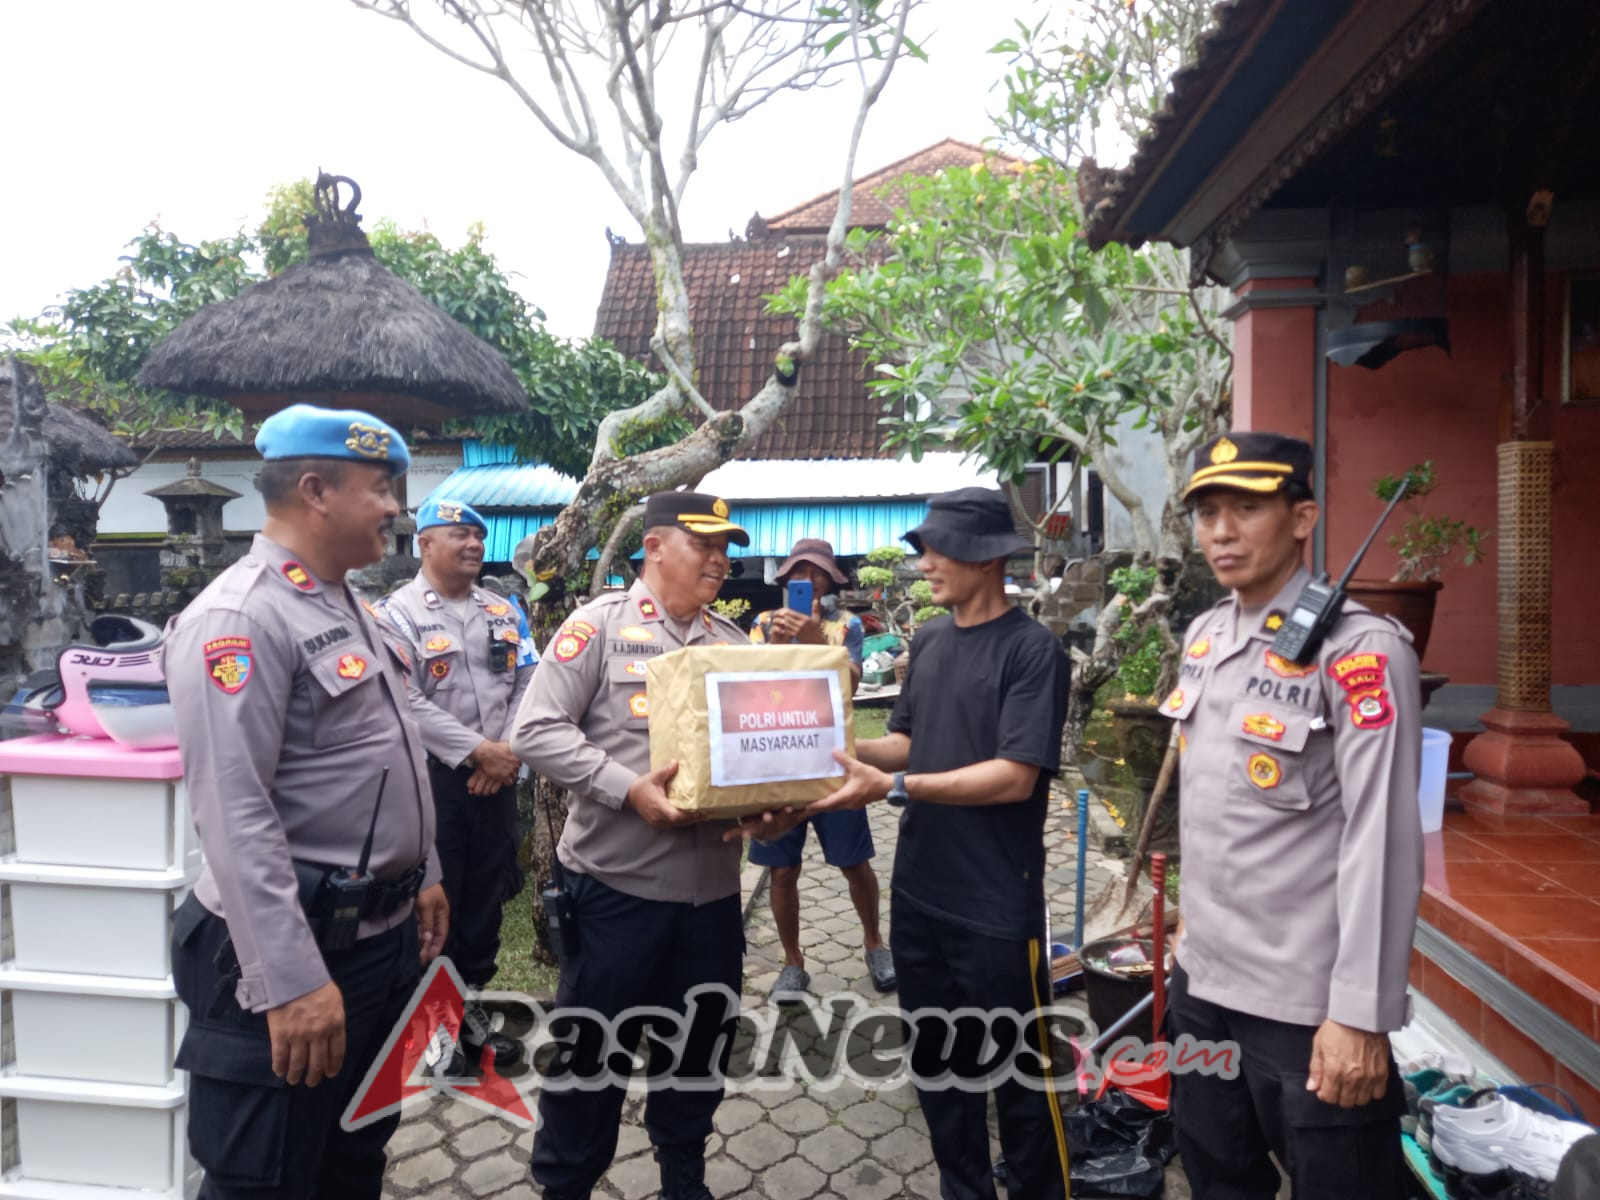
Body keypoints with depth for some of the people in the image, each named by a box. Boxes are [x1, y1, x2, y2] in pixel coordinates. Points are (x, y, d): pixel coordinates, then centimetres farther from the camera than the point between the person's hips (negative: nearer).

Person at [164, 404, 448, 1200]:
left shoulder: (349, 608, 11)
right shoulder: (238, 618, -20)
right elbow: (235, 816, -26)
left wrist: (422, 875, 19)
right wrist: (291, 980, -27)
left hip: (386, 932, 9)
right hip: (298, 952, -9)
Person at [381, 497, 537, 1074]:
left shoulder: (505, 611, 11)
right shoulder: (397, 612, -7)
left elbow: (528, 686, 6)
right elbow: (408, 702, -16)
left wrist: (509, 751, -8)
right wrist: (477, 750, -18)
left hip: (496, 775, 5)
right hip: (431, 776, -5)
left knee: (486, 895, 13)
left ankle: (470, 1004, 29)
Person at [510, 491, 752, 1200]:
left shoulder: (734, 642, 10)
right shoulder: (597, 626, -8)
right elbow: (536, 732, -13)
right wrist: (628, 789, -22)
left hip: (713, 883, 5)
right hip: (615, 881, -5)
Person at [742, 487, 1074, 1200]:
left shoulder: (1033, 649, -14)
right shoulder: (927, 642, 7)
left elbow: (1015, 776, -20)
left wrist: (893, 787, -23)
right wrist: (846, 755, -4)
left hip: (997, 905, -6)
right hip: (918, 894, 7)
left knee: (1019, 1074, 10)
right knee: (938, 1062, 20)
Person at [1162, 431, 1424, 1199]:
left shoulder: (1360, 651, -17)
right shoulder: (1204, 636, 5)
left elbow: (1382, 844, -19)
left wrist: (1361, 1013, -18)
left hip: (1306, 1003, -7)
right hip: (1202, 978, 7)